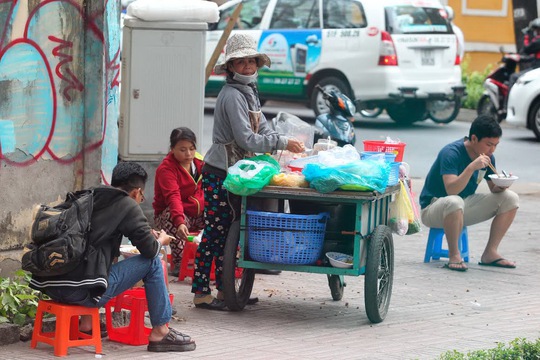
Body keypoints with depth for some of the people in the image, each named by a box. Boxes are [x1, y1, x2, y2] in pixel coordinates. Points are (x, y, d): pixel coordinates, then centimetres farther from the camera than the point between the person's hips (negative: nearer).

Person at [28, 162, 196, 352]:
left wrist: (147, 234, 37)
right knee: (152, 263, 8)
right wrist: (161, 240, 25)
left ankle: (87, 323, 30)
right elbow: (150, 250, 1)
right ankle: (160, 332, 14)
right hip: (81, 290, -8)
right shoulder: (128, 205, 1)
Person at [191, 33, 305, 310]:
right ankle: (201, 292, -4)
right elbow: (246, 139, -23)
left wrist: (285, 145, 0)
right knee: (215, 232, -7)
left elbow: (262, 128, 15)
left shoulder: (248, 92, 14)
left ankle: (223, 289, 18)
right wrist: (282, 143, -19)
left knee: (228, 231, 12)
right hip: (218, 173, -10)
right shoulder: (232, 95, -17)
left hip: (234, 173, 10)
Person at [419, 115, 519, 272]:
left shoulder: (488, 157, -1)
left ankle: (490, 253, -5)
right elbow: (451, 190, -33)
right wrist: (472, 167, -43)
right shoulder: (451, 153, -23)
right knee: (454, 202, -43)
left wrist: (501, 185, -16)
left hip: (465, 206, 7)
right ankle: (454, 255, -24)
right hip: (432, 208, -7)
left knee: (510, 198, -7)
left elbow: (493, 189, 7)